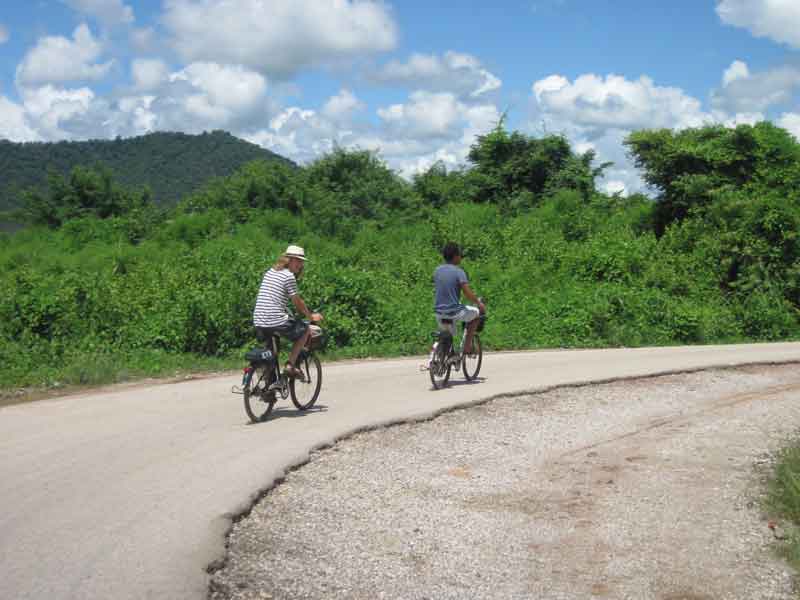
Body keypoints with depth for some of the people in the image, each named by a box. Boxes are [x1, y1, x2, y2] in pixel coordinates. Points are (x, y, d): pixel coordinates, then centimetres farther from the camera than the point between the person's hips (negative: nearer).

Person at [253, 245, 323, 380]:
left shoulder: (269, 272, 16)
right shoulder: (289, 276, -8)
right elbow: (297, 302, -2)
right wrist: (310, 316, 14)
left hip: (258, 323, 7)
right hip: (277, 322, -7)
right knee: (305, 330, 15)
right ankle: (290, 365, 7)